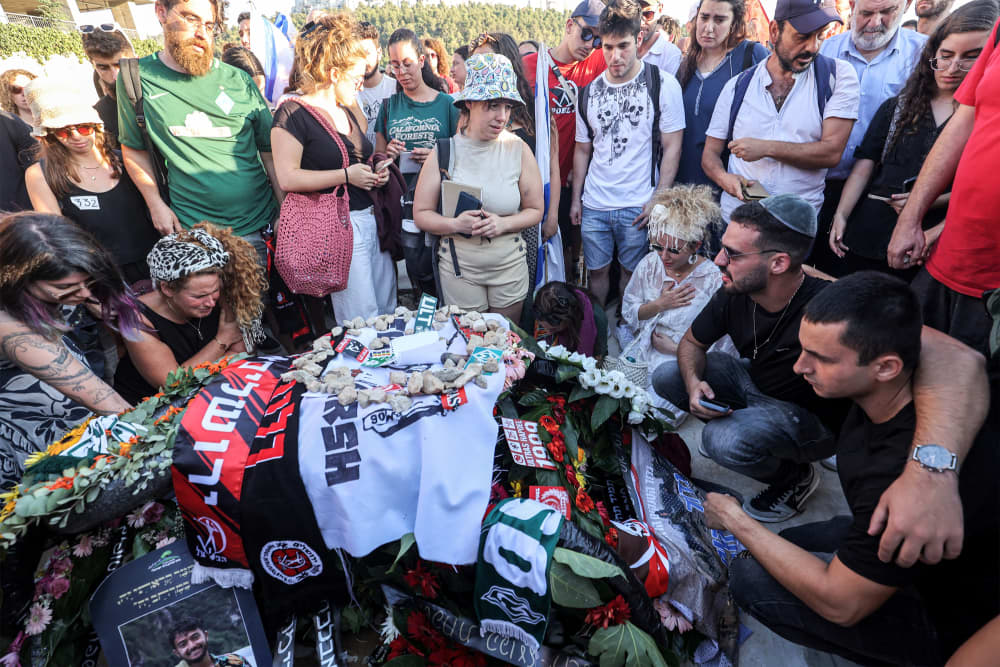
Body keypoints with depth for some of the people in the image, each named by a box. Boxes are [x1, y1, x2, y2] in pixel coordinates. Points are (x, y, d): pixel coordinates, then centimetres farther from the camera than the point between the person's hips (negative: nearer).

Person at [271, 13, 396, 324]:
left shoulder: (347, 112, 18)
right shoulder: (293, 112, -7)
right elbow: (288, 178, -17)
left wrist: (376, 172, 10)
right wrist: (347, 175, -16)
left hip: (371, 221, 8)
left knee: (389, 311, 10)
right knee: (362, 325, -5)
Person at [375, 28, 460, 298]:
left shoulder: (446, 104, 3)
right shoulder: (389, 106, 12)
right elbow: (378, 158, 18)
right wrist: (388, 154, -4)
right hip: (402, 200, 3)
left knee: (430, 268, -9)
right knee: (416, 270, 2)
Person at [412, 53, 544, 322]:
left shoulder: (518, 150, -4)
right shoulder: (443, 152, -7)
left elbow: (535, 210, 0)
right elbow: (421, 214, -4)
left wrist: (503, 223, -18)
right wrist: (454, 224, -22)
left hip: (509, 265, 1)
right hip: (459, 267, -1)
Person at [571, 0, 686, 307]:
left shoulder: (663, 84, -4)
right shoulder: (590, 91, 7)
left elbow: (672, 147, -4)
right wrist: (575, 199, 9)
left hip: (637, 206, -3)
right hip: (594, 205, 3)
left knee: (631, 271, 9)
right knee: (597, 269, 11)